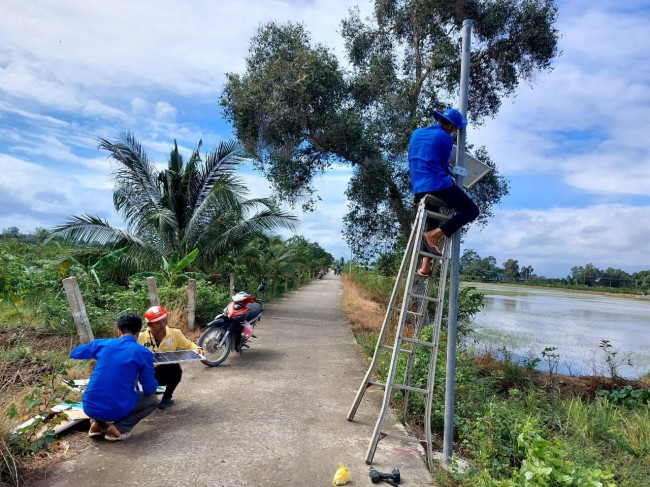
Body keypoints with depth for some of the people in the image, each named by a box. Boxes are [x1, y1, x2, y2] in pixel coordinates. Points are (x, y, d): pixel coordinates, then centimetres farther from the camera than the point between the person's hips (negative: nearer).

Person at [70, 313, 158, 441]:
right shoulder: (143, 353, -6)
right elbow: (149, 389, 0)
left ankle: (96, 424, 15)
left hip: (90, 407, 5)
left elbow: (74, 353, 23)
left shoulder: (102, 343, 4)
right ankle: (118, 428, 2)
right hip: (117, 409, -5)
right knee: (152, 400, 22)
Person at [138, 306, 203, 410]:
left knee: (175, 368, -33)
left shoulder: (175, 333, -9)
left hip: (169, 373, -1)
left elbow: (189, 345, 0)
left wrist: (197, 349, -21)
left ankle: (167, 398, -1)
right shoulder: (141, 337, -9)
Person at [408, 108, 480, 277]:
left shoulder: (416, 133, 19)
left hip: (418, 189, 8)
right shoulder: (445, 138, 0)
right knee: (471, 210, 2)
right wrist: (449, 176, 30)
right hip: (438, 185, -7)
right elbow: (443, 166, 7)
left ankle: (425, 266, 9)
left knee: (432, 225, 20)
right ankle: (435, 235, -12)